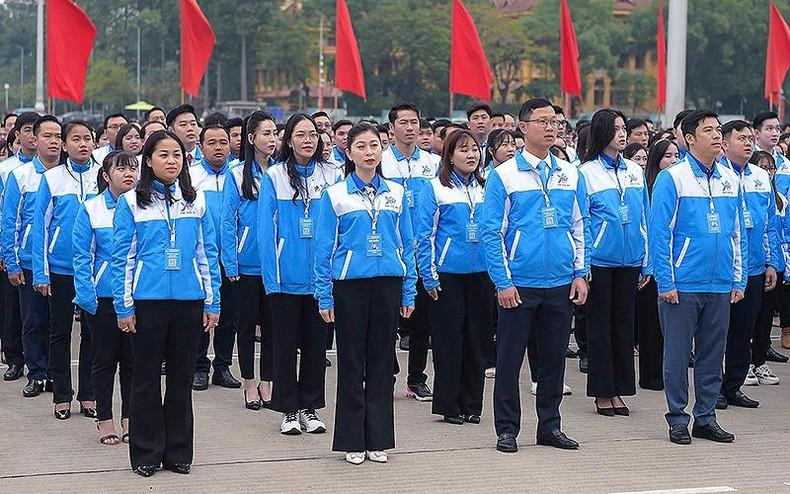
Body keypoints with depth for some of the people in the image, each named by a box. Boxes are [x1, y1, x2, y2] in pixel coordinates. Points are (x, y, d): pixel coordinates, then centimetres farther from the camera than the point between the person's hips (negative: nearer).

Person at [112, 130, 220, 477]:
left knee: (182, 377, 8)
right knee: (146, 378, 4)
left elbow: (207, 253, 9)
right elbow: (122, 257, -1)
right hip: (147, 301, -2)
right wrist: (124, 306, -5)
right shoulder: (131, 202, 0)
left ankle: (178, 452, 17)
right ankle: (146, 454, 12)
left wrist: (212, 302, 4)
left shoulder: (196, 200, 7)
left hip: (189, 301, 2)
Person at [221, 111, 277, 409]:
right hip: (247, 262, -2)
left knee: (271, 323, 8)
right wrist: (230, 263, -10)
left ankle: (267, 383, 17)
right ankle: (249, 384, 17)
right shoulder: (237, 175, -4)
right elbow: (228, 221, -5)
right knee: (247, 323, 8)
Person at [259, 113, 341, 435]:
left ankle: (310, 408, 19)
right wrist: (271, 278, -11)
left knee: (316, 343, 9)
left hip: (320, 277, 2)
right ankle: (289, 410, 15)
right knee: (286, 344, 6)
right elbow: (266, 230, -5)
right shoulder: (274, 177, -3)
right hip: (286, 277, -2)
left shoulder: (332, 176, 3)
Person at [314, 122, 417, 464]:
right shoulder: (335, 195, 1)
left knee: (382, 360, 6)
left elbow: (407, 244, 10)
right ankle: (352, 441, 9)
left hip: (388, 282, 2)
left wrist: (408, 292, 6)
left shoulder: (396, 193, 8)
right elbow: (323, 248, 1)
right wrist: (325, 296, -4)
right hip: (350, 285, -2)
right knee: (351, 362, 2)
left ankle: (378, 439, 13)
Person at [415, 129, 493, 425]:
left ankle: (472, 405, 16)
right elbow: (424, 235, -4)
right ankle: (449, 405, 8)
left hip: (481, 273, 4)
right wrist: (429, 277, -9)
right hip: (448, 274, -4)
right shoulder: (436, 188, -2)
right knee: (448, 339, 0)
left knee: (478, 339, 7)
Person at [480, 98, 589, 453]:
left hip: (561, 285, 4)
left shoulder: (570, 174, 8)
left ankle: (550, 426, 21)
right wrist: (503, 281, -10)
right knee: (510, 358, 2)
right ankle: (507, 429, 11)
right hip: (519, 285, -4)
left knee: (554, 357, 10)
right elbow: (490, 232, -5)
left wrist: (581, 273, 4)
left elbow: (580, 227, 13)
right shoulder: (504, 175, -4)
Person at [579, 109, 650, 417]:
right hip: (600, 260, -4)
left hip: (630, 261, 4)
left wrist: (647, 263, 9)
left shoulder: (635, 171, 9)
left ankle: (619, 390, 16)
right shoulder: (587, 172, -4)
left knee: (624, 323, 8)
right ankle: (602, 392, 10)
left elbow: (644, 218, 12)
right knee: (600, 324, 3)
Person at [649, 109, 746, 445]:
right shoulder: (672, 178, -7)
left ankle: (706, 418, 19)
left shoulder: (730, 180, 10)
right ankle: (678, 419, 12)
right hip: (682, 286, -5)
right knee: (677, 354, 2)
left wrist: (738, 280, 10)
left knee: (712, 354, 10)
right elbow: (659, 232, -8)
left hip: (720, 286, 5)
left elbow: (738, 234, 15)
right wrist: (665, 282, -12)